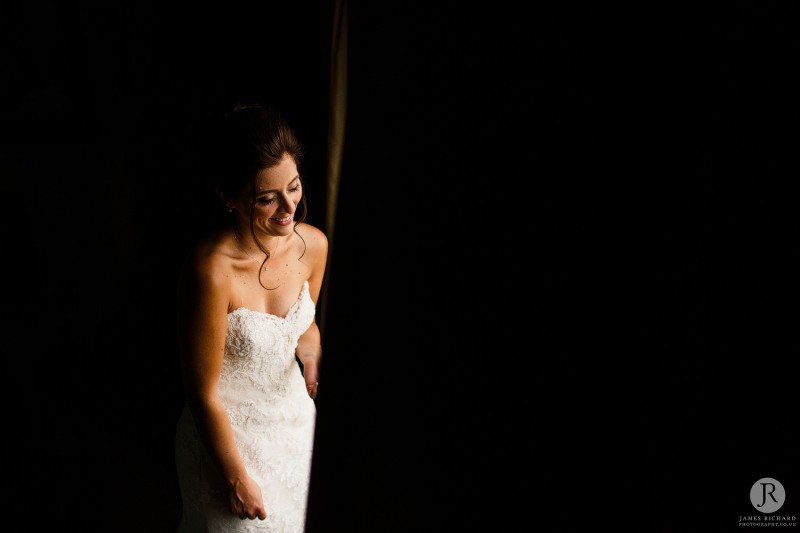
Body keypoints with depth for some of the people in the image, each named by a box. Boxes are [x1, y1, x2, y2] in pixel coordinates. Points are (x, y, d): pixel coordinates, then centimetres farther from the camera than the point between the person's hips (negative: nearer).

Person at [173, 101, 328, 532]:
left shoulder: (314, 244, -13)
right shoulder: (212, 270, -31)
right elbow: (202, 393, -21)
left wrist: (312, 353, -7)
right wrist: (237, 478, -13)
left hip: (294, 412, 6)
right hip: (227, 431, -5)